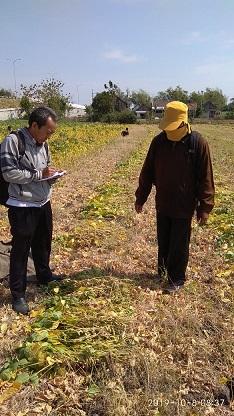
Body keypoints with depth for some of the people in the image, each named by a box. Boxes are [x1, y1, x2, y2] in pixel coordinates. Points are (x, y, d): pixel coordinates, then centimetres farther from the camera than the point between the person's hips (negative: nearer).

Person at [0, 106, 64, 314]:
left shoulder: (42, 144, 7)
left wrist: (51, 175, -3)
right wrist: (39, 174, -18)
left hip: (43, 204, 7)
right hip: (22, 208, -7)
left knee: (43, 244, 22)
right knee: (20, 250, 5)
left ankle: (44, 276, 45)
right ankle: (18, 294, 19)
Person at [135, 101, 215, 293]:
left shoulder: (198, 143, -13)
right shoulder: (159, 141, -3)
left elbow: (205, 178, -9)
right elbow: (147, 172, 6)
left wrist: (205, 207, -10)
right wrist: (140, 197, 9)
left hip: (184, 206, -3)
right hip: (162, 204, 4)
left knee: (179, 245, 7)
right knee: (163, 241, 16)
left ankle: (176, 279, 24)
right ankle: (162, 270, 37)